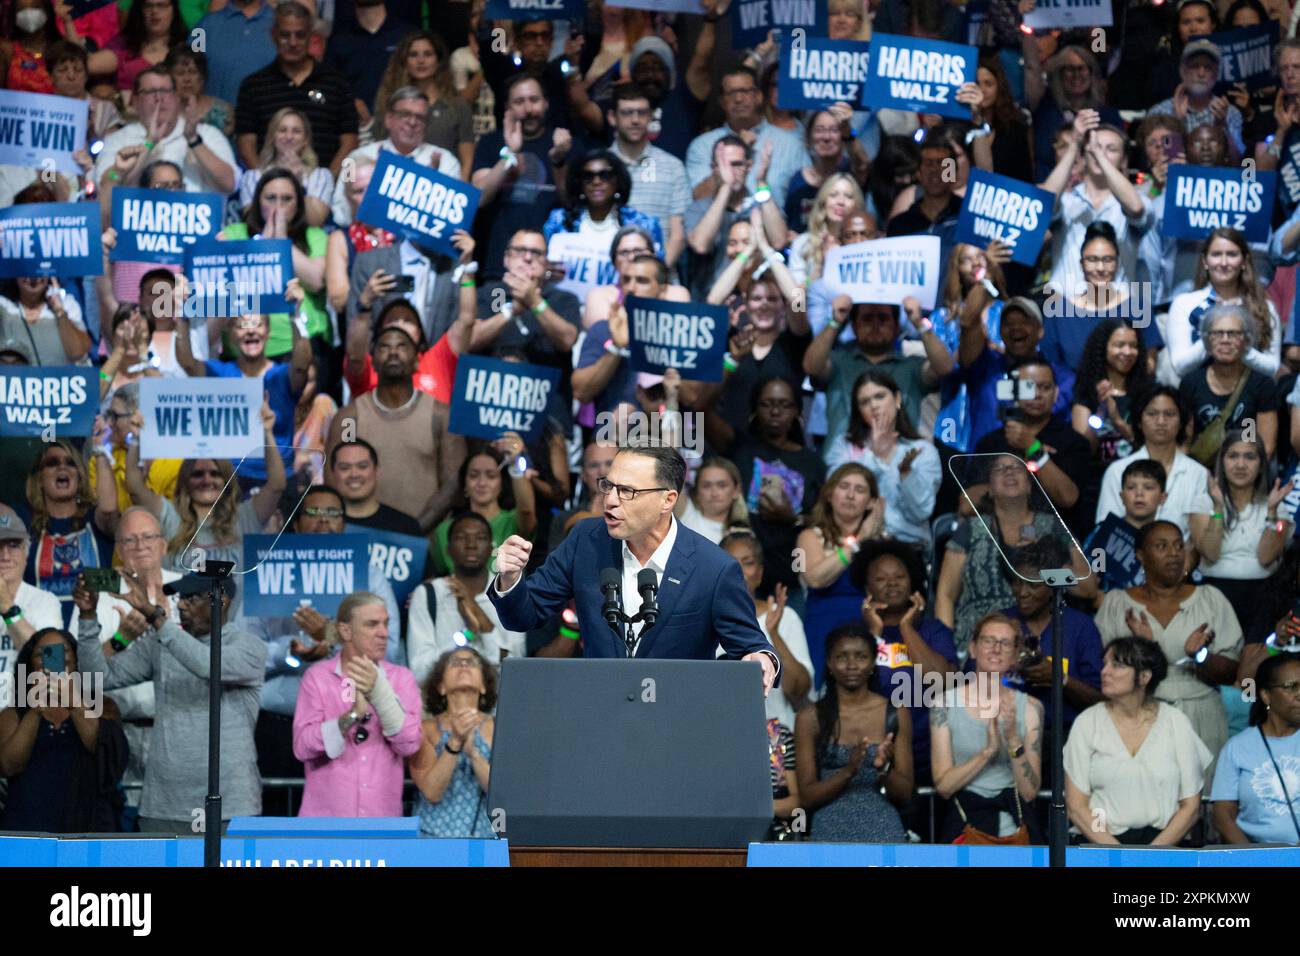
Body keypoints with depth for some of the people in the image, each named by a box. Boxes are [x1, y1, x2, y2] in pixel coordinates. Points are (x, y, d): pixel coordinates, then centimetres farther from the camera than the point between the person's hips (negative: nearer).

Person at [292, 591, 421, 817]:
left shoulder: (401, 678, 6)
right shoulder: (317, 676, 3)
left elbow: (410, 744, -8)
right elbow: (302, 746, -8)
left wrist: (379, 691, -19)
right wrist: (351, 716, -22)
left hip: (383, 821, 1)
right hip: (324, 820, -1)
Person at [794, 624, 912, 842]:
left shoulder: (896, 714, 8)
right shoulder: (810, 718, 4)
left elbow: (905, 794, 8)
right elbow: (808, 796, 1)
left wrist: (884, 769, -12)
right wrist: (848, 771, -15)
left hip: (883, 827, 1)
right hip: (831, 829, -1)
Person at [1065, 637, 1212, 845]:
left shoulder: (1176, 722, 6)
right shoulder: (1087, 722, 6)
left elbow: (1191, 807, 5)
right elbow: (1076, 806, 2)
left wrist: (1155, 850, -10)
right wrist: (1116, 851, -12)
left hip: (1164, 843, 0)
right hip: (1103, 842, 0)